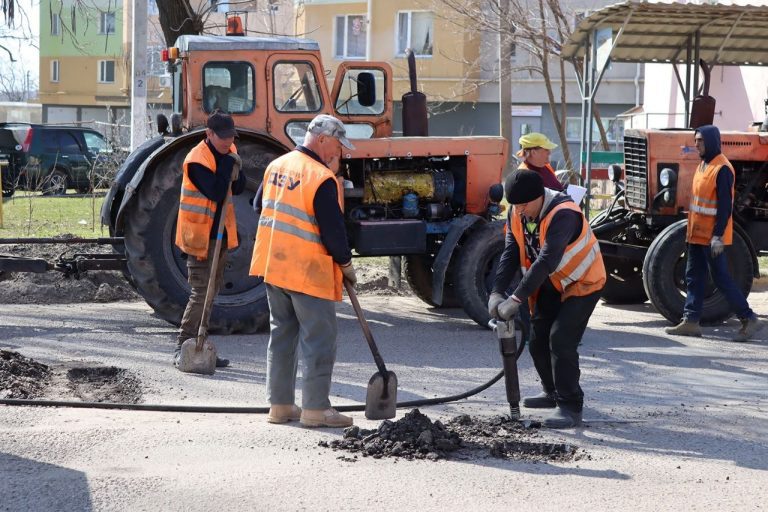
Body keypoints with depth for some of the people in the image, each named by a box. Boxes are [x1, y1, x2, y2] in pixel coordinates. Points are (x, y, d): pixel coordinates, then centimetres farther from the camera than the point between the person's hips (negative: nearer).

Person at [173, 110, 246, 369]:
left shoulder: (228, 152, 6)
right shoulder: (197, 159, -20)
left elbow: (238, 189, 7)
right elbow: (216, 192, -29)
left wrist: (235, 171, -13)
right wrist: (228, 163, -25)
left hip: (219, 233, 9)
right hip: (200, 235, -9)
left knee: (212, 290, 13)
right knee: (201, 292, -10)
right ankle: (182, 348, -4)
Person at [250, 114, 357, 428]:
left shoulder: (276, 166, 8)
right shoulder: (322, 179, -17)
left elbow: (260, 206, 20)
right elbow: (333, 229, -16)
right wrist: (346, 264, -3)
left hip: (272, 265, 8)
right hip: (308, 272, -8)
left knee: (282, 334, 15)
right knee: (319, 339, 0)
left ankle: (279, 404, 19)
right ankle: (315, 408, 1)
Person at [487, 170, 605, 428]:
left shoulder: (563, 214, -33)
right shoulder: (517, 214, -7)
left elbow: (547, 261, -40)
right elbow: (510, 254, -9)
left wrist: (516, 299, -42)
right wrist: (497, 292, -23)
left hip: (582, 282, -8)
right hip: (551, 284, 8)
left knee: (561, 340, -19)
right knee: (538, 340, 12)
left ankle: (570, 407, -12)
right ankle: (553, 392, 34)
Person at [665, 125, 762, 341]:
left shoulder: (722, 169, -17)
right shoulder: (703, 165, 12)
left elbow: (725, 206, -20)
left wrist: (718, 236, -23)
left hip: (712, 237, -9)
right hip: (697, 235, 9)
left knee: (721, 278, -5)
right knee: (694, 277, 10)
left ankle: (749, 319, 3)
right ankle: (690, 321, 13)